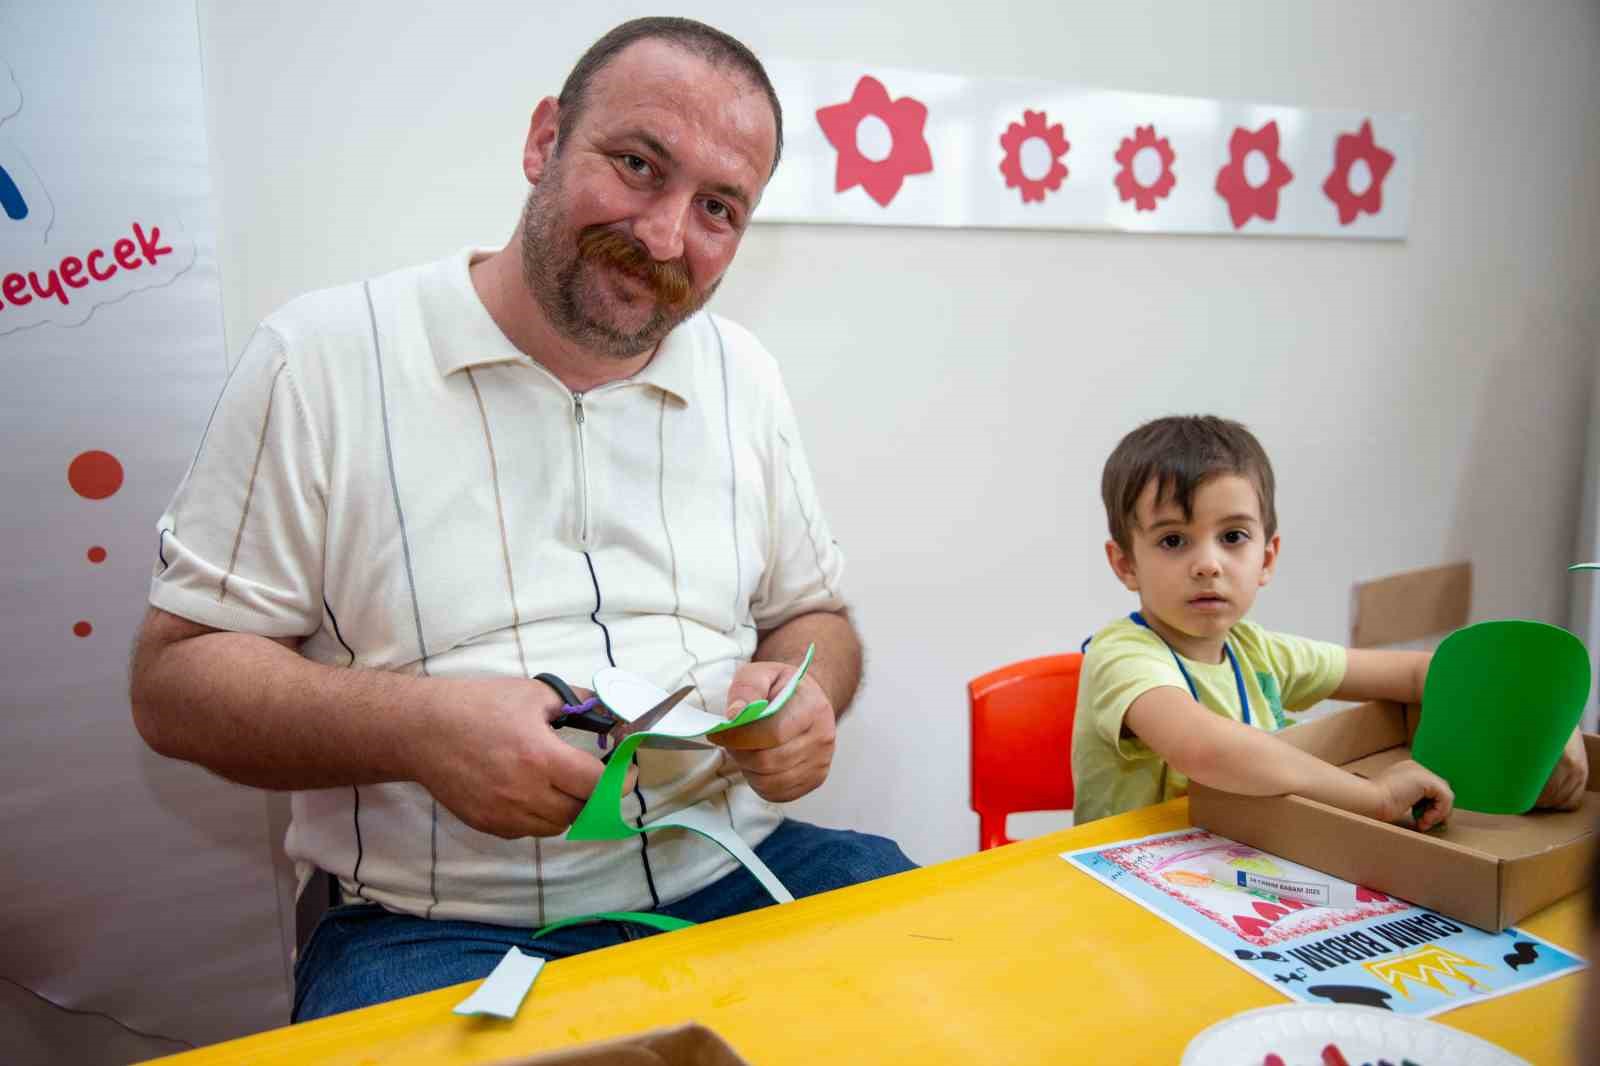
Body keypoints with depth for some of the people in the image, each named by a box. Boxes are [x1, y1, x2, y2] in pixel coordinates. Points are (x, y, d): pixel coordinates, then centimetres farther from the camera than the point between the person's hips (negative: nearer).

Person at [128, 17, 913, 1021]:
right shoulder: (322, 357, -4)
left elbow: (813, 616, 16)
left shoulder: (744, 376, 9)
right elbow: (176, 676, -3)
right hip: (437, 926, -2)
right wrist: (416, 726, -21)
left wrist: (805, 693, -9)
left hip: (733, 875, 4)